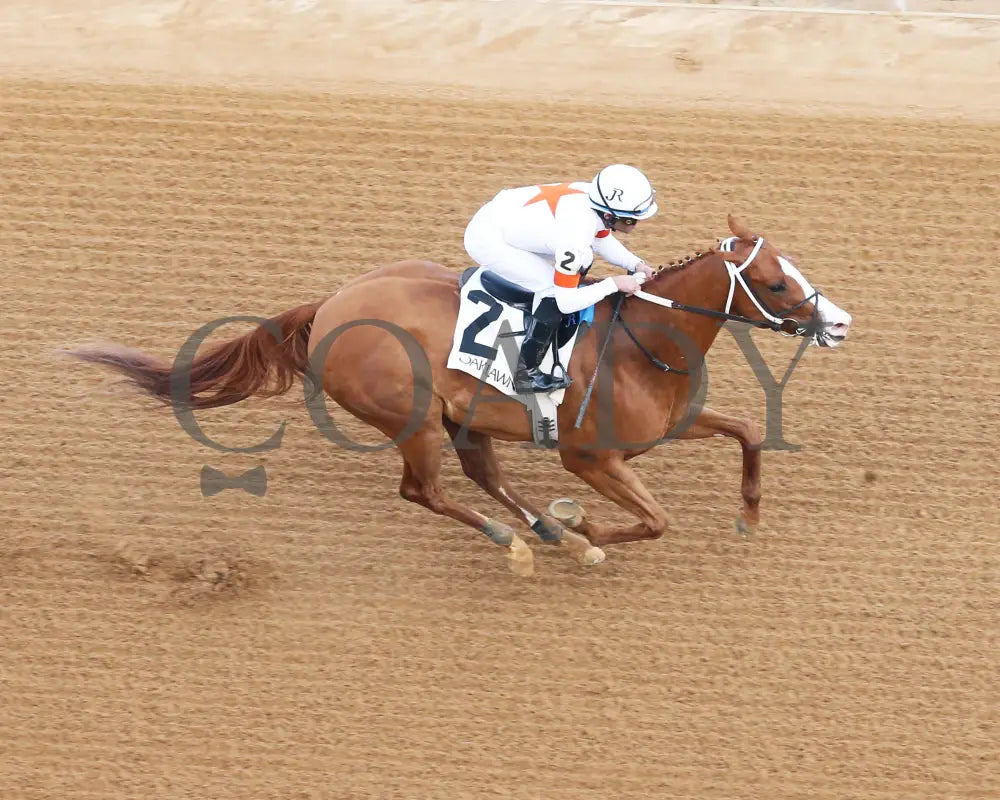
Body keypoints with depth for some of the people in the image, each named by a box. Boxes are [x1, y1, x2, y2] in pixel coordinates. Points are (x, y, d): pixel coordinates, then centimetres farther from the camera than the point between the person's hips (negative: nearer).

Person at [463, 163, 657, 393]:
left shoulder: (598, 197, -11)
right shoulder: (576, 238, -34)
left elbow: (602, 240, 11)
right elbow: (566, 302, -25)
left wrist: (635, 264, -1)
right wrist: (614, 284, -18)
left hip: (504, 213, 9)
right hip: (486, 240, -9)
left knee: (581, 261, 15)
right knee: (553, 290, -16)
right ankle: (525, 375, -6)